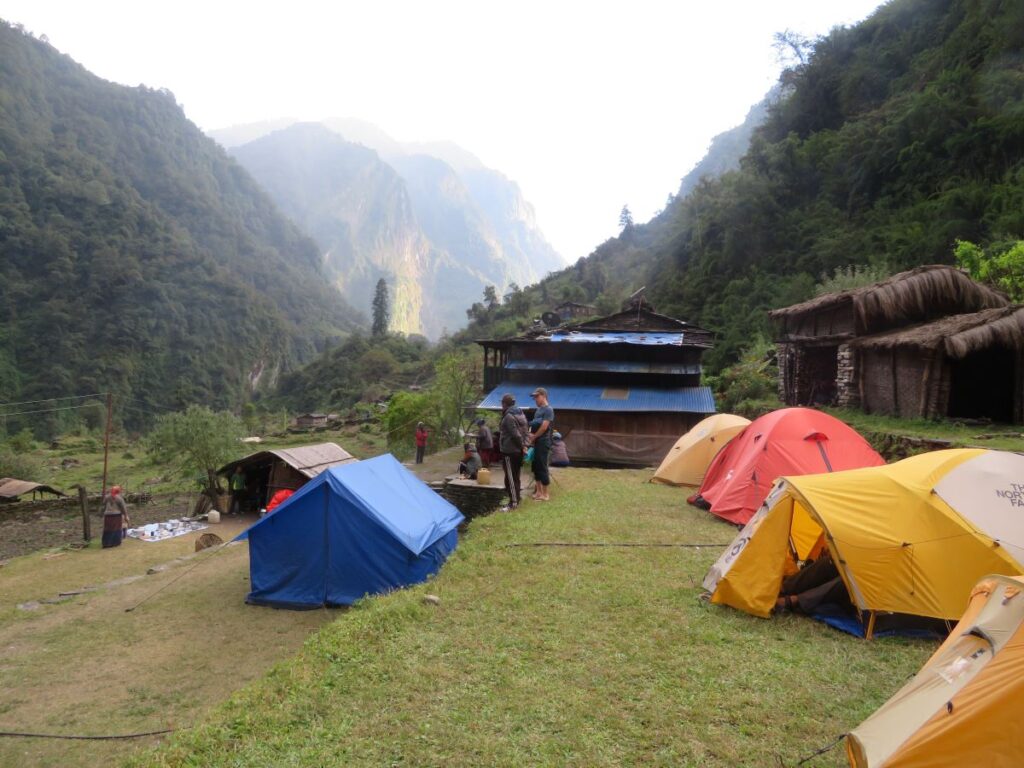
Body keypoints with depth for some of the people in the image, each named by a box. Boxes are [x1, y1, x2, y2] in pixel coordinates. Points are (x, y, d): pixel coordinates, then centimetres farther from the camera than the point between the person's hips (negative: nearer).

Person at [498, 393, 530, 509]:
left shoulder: (508, 416, -18)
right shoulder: (521, 414, 11)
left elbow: (515, 434, -22)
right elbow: (525, 431, 13)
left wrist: (522, 446, -11)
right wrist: (523, 445, 8)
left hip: (509, 451, -9)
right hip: (518, 450, 9)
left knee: (510, 477, -4)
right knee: (516, 476, 19)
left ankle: (513, 502, -3)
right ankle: (517, 497, 27)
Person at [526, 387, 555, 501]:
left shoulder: (548, 409, -12)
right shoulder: (538, 410, 15)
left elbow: (544, 427, -19)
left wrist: (533, 437, -9)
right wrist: (530, 434, -1)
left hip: (543, 442, -9)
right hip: (537, 442, 9)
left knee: (542, 467, -5)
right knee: (536, 466, 12)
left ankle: (545, 494, 2)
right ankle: (539, 491, 21)